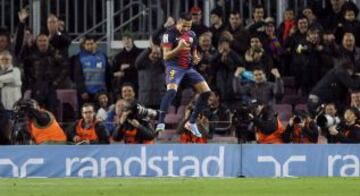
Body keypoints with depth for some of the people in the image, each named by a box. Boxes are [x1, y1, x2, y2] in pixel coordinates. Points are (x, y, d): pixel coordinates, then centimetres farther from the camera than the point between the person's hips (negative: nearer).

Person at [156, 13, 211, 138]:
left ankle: (192, 122, 10)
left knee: (206, 91, -1)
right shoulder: (170, 34, -8)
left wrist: (195, 59, -2)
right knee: (172, 90, -33)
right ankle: (161, 123, -34)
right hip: (174, 66, -7)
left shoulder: (192, 35, 11)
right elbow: (166, 56, -12)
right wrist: (178, 48, -28)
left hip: (188, 67, 7)